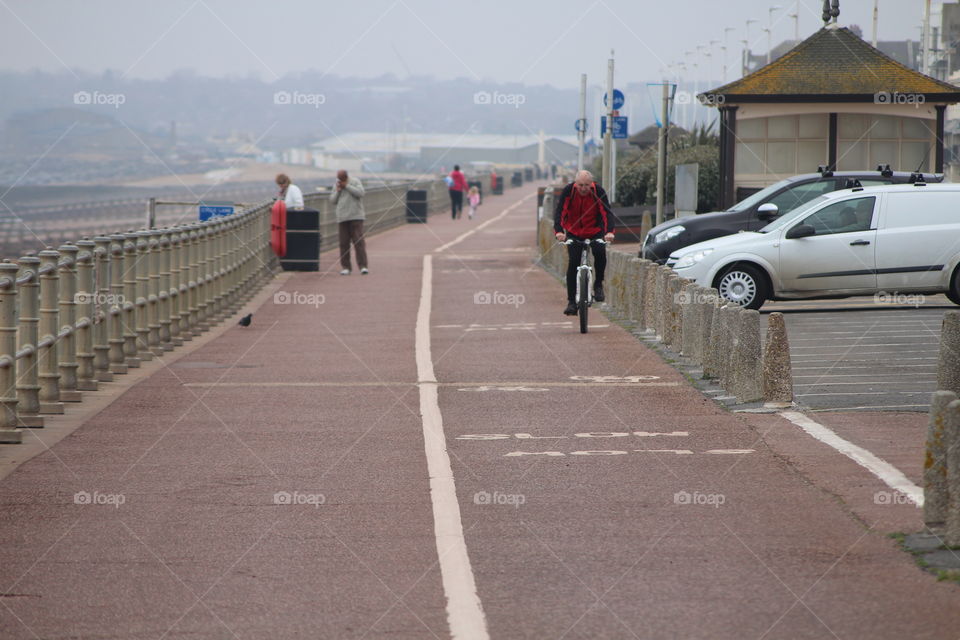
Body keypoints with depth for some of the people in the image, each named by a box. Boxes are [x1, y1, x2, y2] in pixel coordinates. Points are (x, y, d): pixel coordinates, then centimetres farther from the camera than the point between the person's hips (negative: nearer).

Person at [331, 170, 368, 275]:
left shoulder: (355, 182, 2)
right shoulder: (337, 185, 14)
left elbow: (360, 193, -14)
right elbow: (333, 200, 11)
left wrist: (346, 186, -12)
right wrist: (338, 191, -4)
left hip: (356, 216, -4)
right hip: (342, 218, 4)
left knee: (359, 241, -11)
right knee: (344, 243, 1)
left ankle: (363, 266, -15)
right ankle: (346, 267, 6)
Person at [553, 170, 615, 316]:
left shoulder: (598, 191, -19)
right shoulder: (568, 191, -20)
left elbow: (607, 212, -26)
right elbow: (559, 212, -26)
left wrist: (609, 231, -43)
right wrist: (559, 231, -43)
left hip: (595, 231, 0)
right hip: (574, 231, 0)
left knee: (600, 253, -27)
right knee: (573, 263, -11)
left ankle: (598, 284, -3)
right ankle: (571, 302, -6)